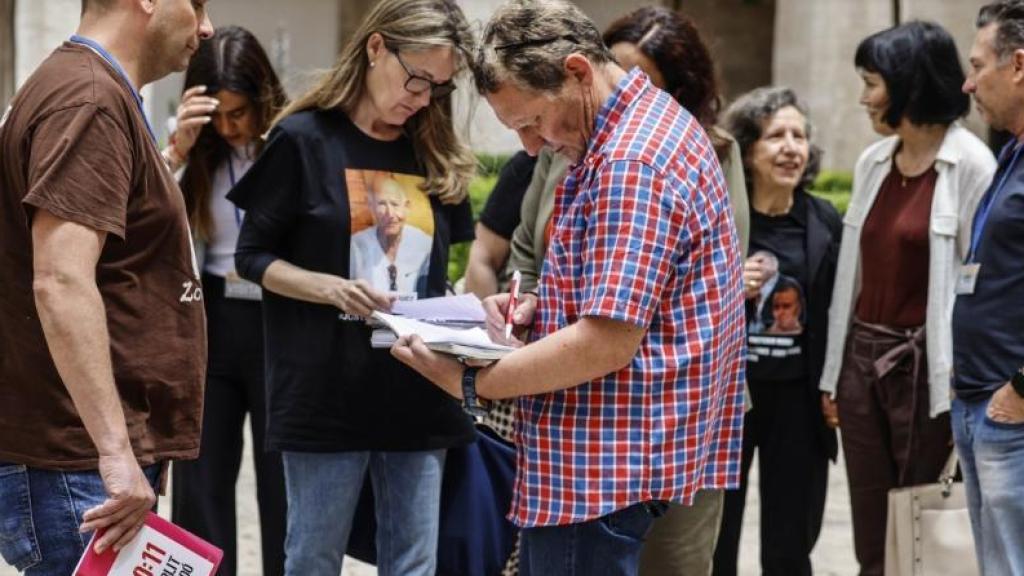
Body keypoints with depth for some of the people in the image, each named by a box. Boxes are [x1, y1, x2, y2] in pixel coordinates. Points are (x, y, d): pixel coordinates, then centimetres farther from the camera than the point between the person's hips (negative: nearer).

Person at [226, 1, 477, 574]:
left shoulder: (434, 155, 12)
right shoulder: (304, 138, -4)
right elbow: (253, 257, -2)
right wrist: (332, 289, -19)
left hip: (418, 394, 5)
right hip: (327, 393, -4)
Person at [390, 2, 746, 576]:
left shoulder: (630, 164, -22)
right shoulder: (655, 120, 13)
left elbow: (608, 341, -26)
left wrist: (469, 382, -18)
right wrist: (541, 304, 8)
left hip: (602, 463, -11)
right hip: (613, 452, 11)